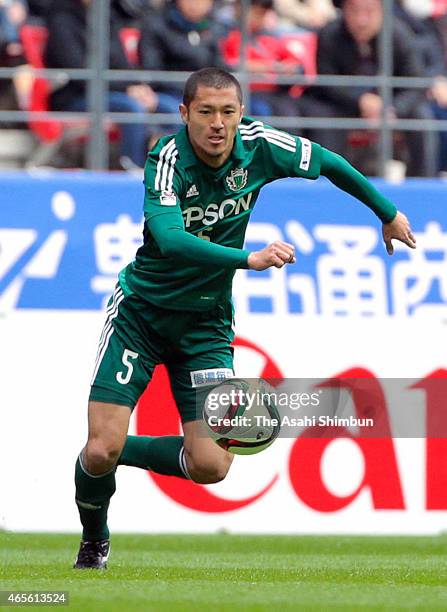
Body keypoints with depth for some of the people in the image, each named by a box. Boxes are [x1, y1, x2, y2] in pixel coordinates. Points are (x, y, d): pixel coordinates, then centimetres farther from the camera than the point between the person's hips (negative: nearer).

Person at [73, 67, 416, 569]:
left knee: (210, 466, -10)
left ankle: (119, 451, 19)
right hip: (141, 311, -3)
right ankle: (94, 541, 18)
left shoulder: (258, 146, -11)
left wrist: (388, 213, 20)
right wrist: (249, 259, -50)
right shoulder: (168, 159, -23)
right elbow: (170, 239, -40)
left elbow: (329, 164, 9)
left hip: (207, 320, 4)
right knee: (101, 450, -15)